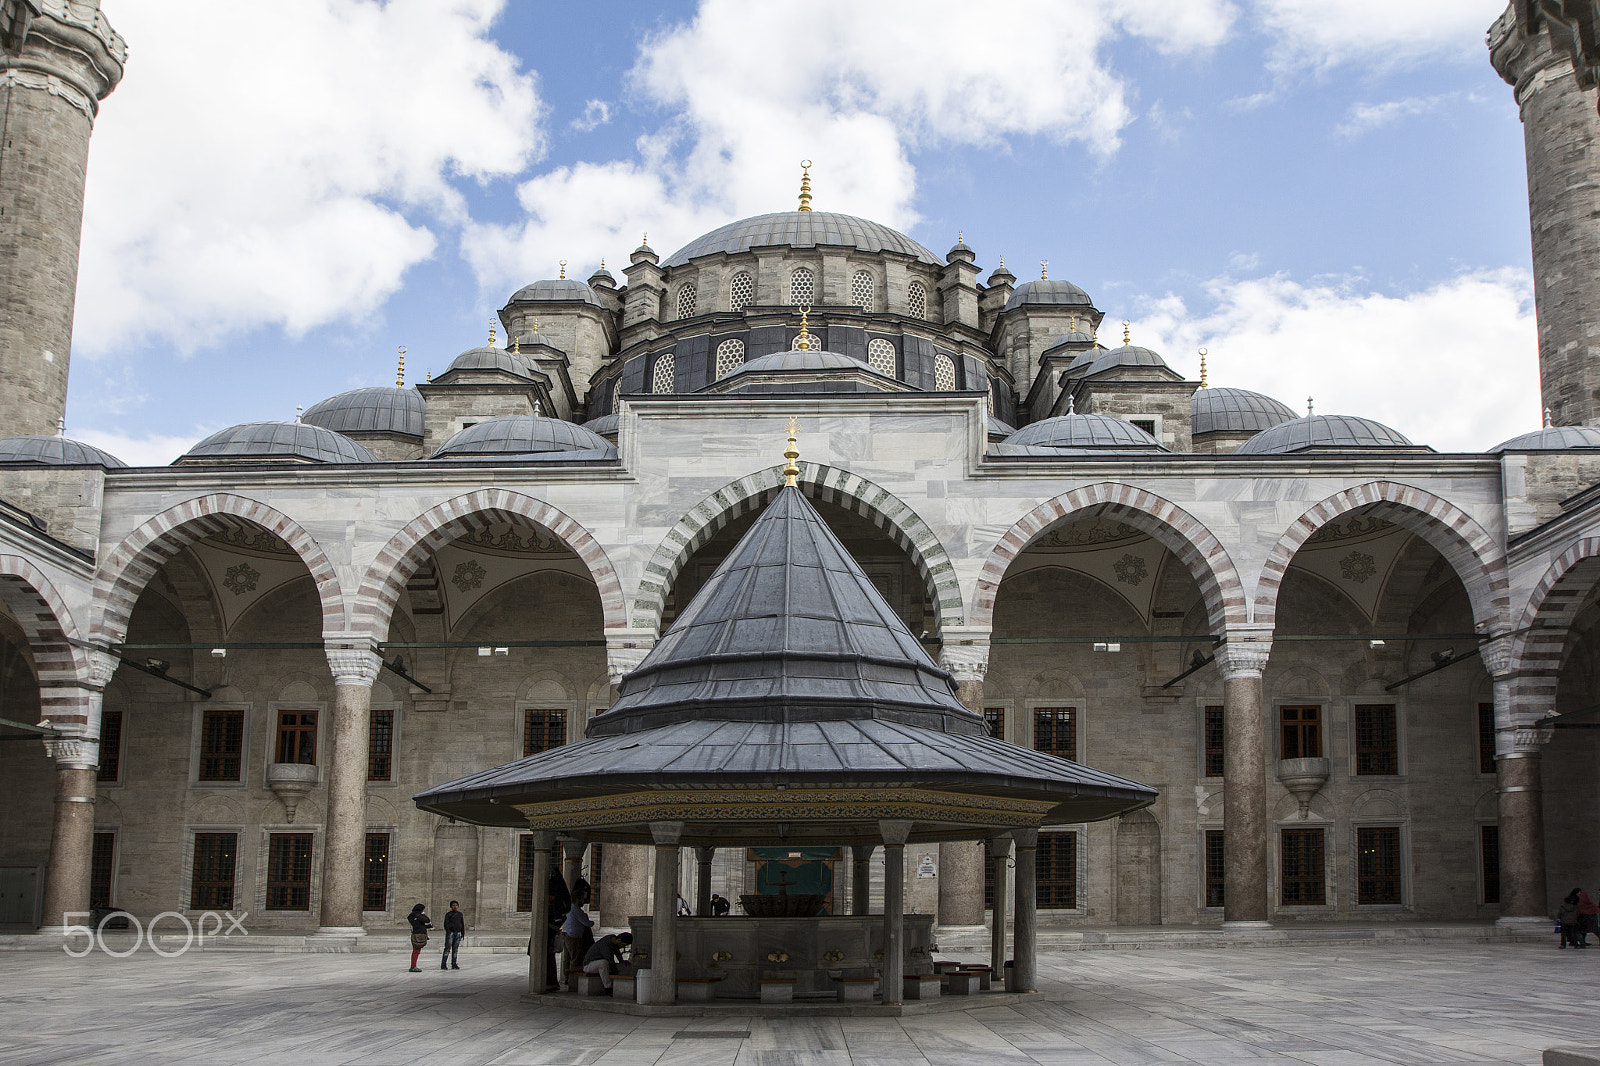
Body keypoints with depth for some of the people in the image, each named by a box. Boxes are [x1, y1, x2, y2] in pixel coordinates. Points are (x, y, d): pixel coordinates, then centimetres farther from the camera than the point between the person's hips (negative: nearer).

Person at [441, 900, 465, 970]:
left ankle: (454, 964, 8)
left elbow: (463, 924, 17)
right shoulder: (448, 914, 1)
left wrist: (463, 934, 11)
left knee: (455, 949, 4)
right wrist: (448, 932, -17)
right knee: (447, 949, -9)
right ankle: (443, 964, -8)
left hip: (457, 933, 4)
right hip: (450, 933, -4)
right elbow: (446, 924, -5)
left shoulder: (460, 914, 14)